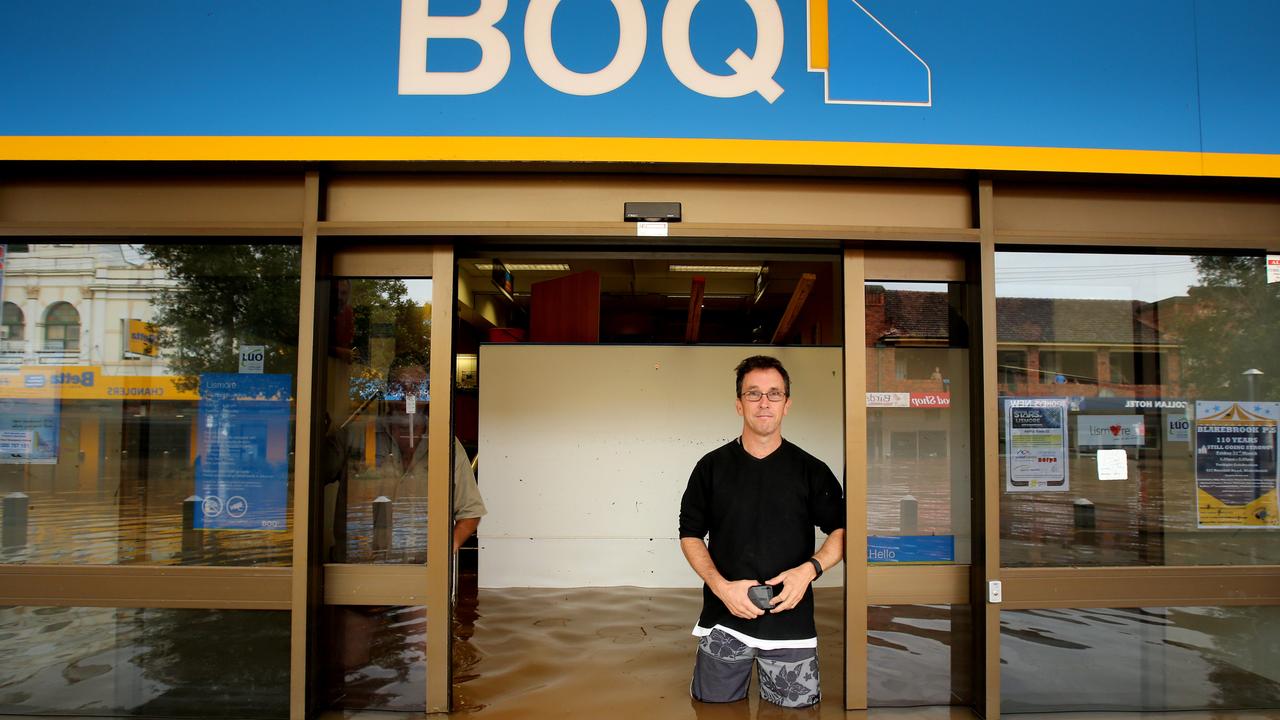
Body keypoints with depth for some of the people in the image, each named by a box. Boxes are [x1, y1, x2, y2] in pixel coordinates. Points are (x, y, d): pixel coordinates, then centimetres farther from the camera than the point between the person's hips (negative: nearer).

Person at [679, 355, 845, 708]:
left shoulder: (811, 470, 2)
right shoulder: (712, 467, 2)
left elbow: (841, 530, 5)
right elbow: (690, 535, 4)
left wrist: (810, 569, -14)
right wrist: (721, 585, -12)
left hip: (790, 617, 0)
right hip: (724, 617, 1)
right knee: (714, 706, 8)